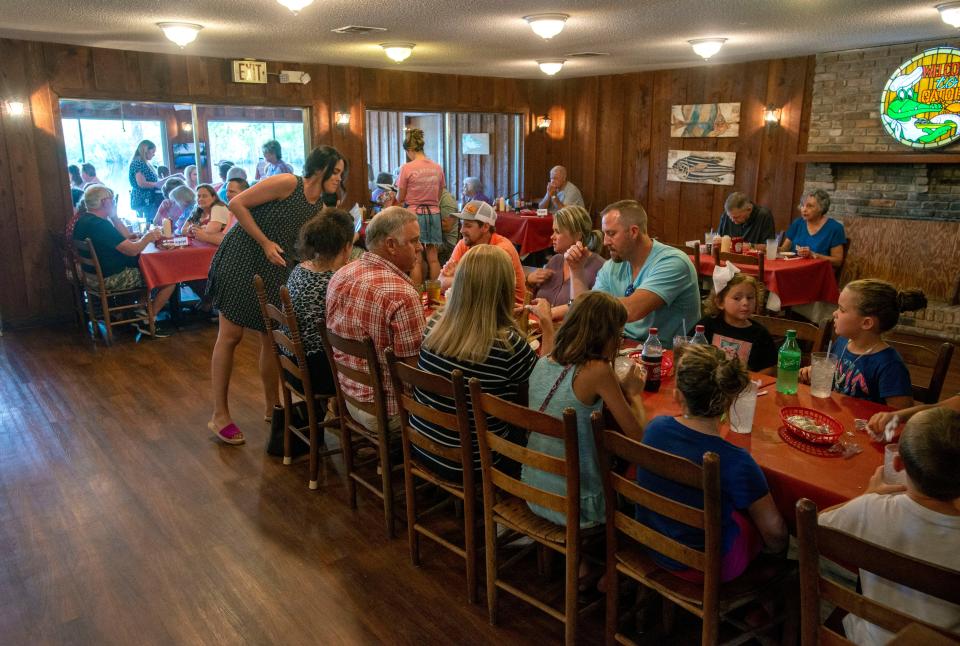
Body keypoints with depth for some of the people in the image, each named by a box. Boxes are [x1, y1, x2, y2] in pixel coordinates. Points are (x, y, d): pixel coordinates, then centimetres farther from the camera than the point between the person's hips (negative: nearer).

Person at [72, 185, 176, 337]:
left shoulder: (84, 220, 8)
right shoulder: (100, 225, -25)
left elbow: (126, 237, 12)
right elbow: (133, 250, -26)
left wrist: (114, 217, 4)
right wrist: (148, 237, -8)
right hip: (110, 279, -11)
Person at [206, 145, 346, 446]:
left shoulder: (319, 208, 6)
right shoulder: (288, 183, -16)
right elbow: (237, 204, -18)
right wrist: (266, 243, -19)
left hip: (276, 270, 7)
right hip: (242, 261, -7)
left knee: (272, 338, 8)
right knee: (231, 335, -1)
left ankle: (272, 407, 23)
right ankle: (219, 415, 8)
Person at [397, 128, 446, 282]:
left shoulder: (407, 168, -10)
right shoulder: (437, 168, 3)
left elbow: (400, 198, -3)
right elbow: (439, 195, 10)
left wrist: (395, 196, 19)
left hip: (414, 213, -4)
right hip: (434, 213, 4)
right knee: (433, 258, 8)